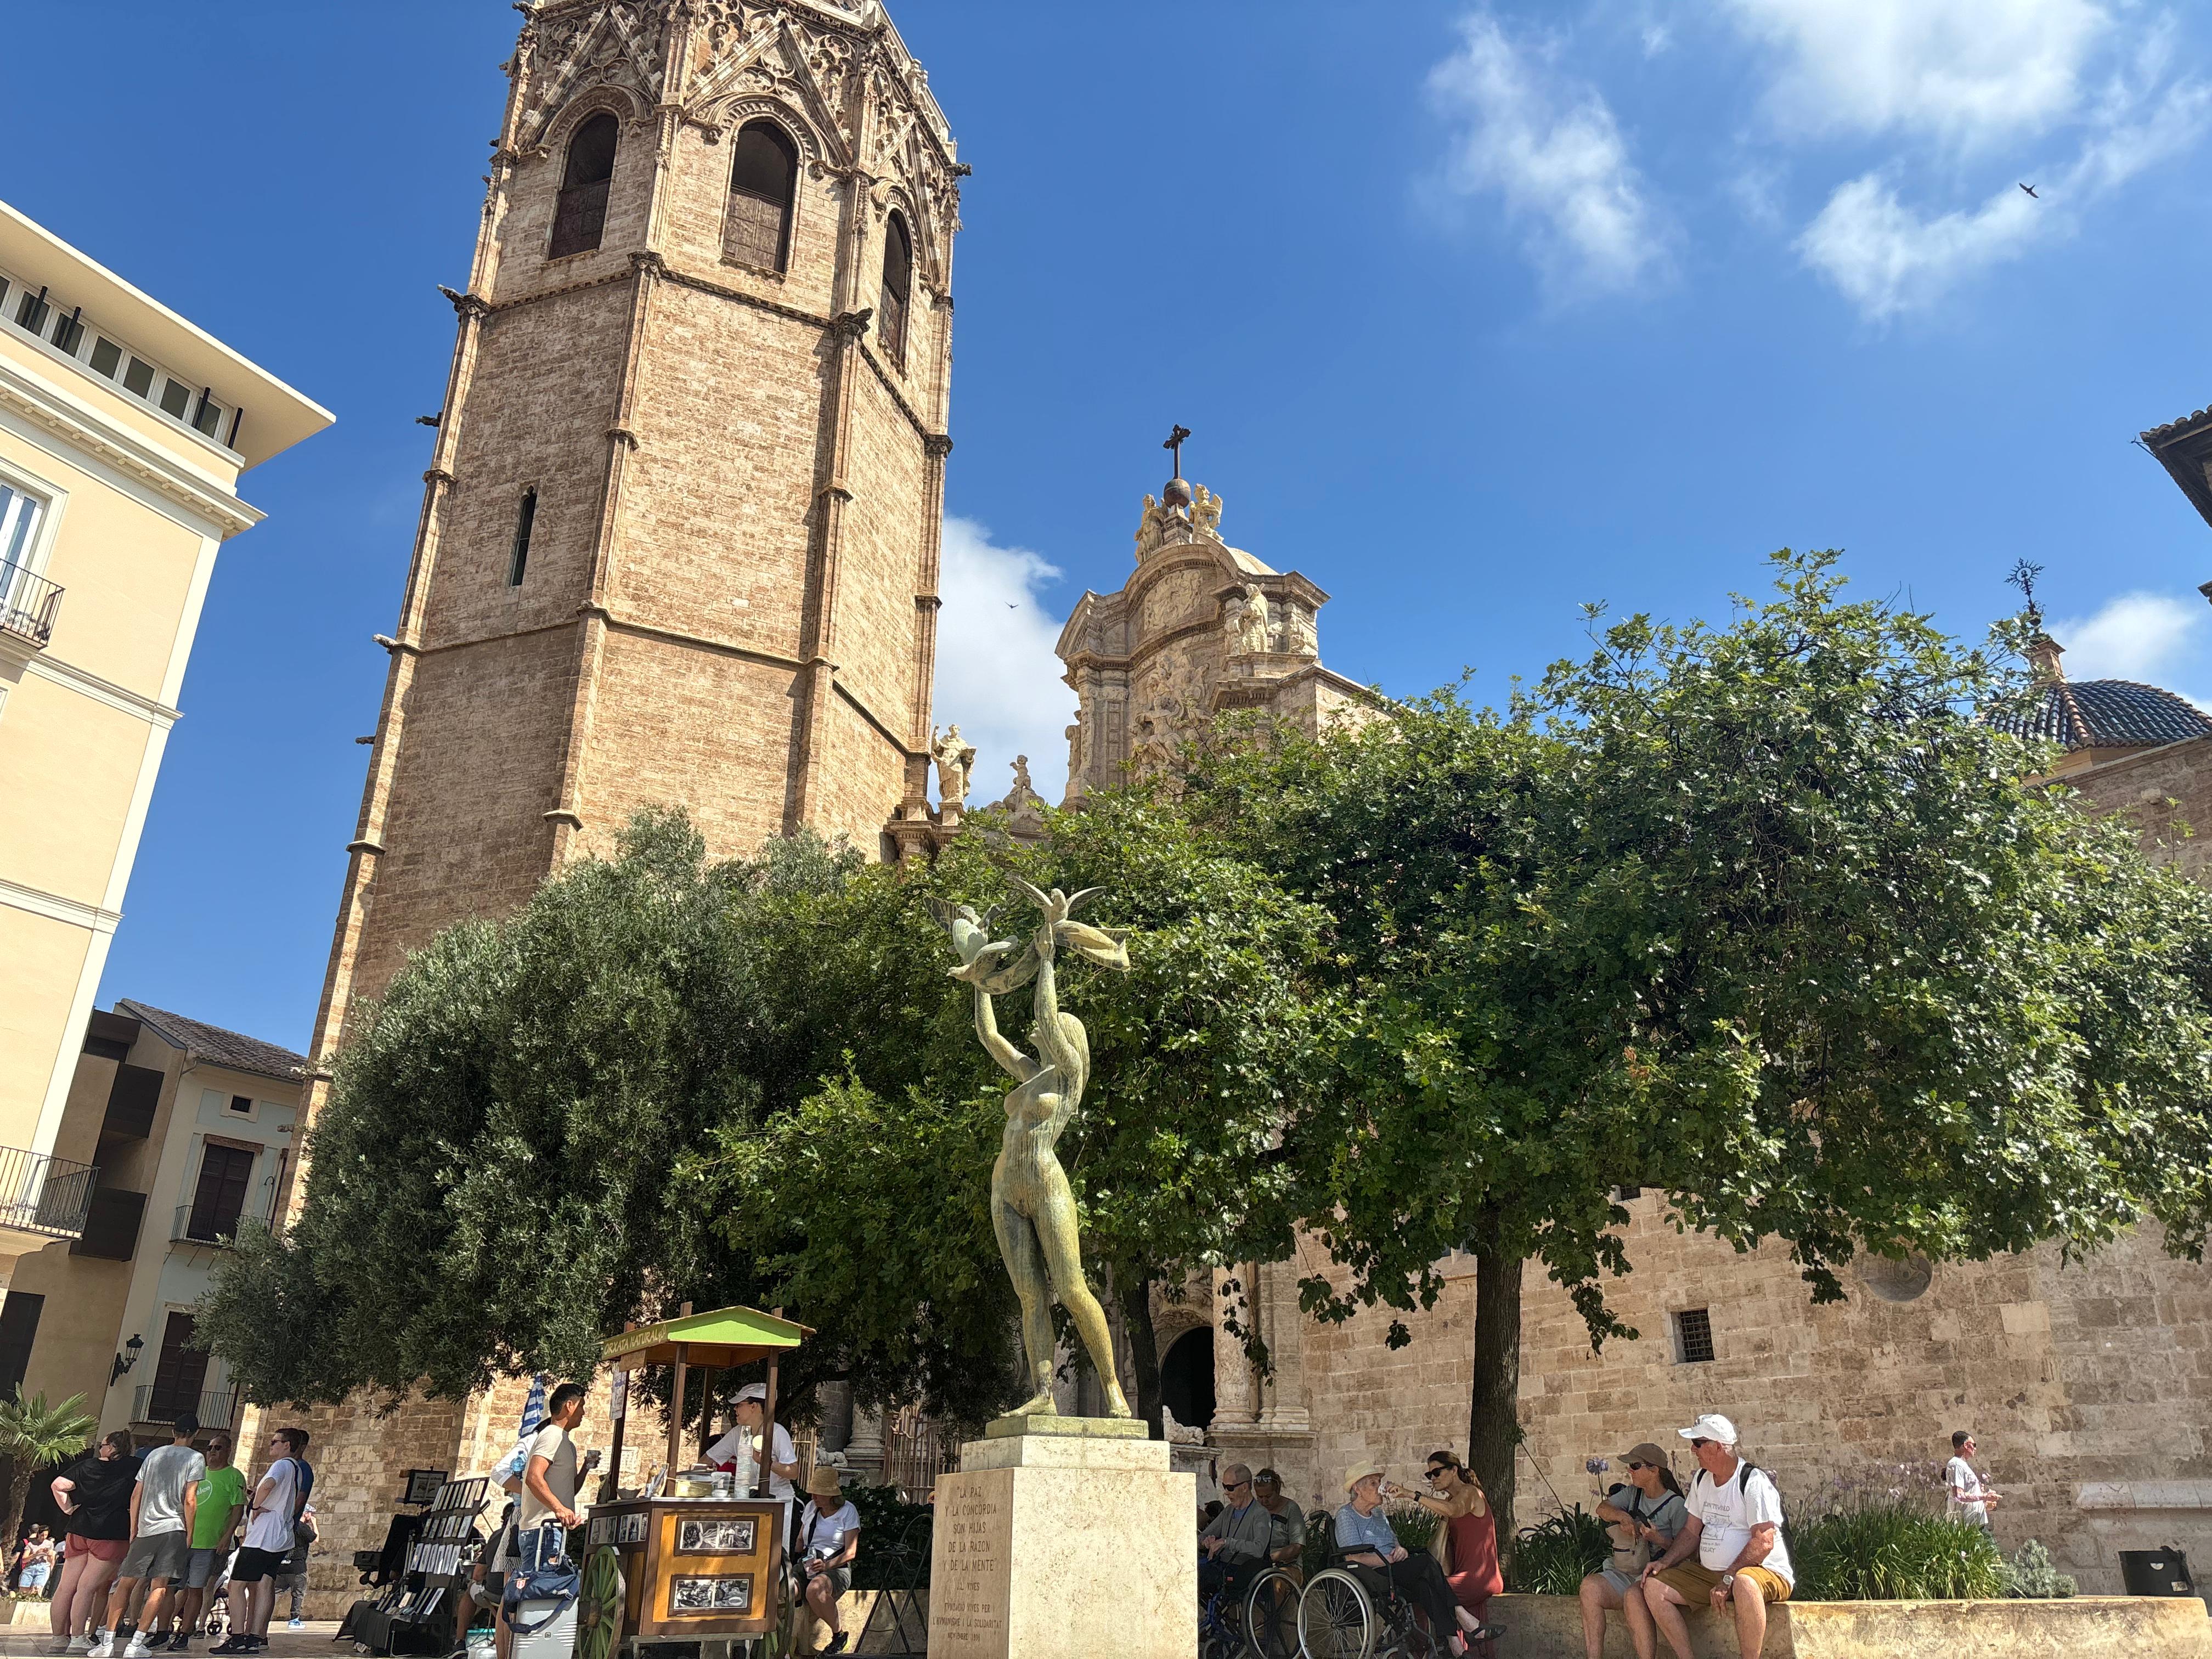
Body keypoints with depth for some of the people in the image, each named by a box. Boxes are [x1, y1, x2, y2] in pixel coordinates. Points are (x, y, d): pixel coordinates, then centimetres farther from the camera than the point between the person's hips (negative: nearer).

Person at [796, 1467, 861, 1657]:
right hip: (807, 1566, 5)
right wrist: (796, 1556, 4)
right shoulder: (811, 1508, 18)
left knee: (815, 1589, -39)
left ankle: (839, 1633, -14)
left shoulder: (848, 1511, 0)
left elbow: (851, 1552, -3)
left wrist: (828, 1564, -19)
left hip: (836, 1568, -5)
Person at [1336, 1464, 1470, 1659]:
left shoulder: (1379, 1514, 27)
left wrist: (1402, 1550, 1)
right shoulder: (1346, 1515, 1)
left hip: (1392, 1571, 7)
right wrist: (1391, 1559, -15)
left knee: (1425, 1585, -27)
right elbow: (1353, 1558, -11)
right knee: (1428, 1563, -26)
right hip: (1370, 1575, -7)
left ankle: (1453, 1643, -36)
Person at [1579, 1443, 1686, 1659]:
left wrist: (1658, 1539, -20)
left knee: (1633, 1595, -38)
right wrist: (1623, 1517, -15)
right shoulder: (1632, 1494, 16)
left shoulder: (1676, 1505, -2)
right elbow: (1603, 1509, 4)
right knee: (1591, 1586, -23)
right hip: (1625, 1574, 6)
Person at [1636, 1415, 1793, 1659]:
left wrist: (1728, 1580, -25)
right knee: (1653, 1587, -9)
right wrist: (1665, 1562, 0)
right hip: (1708, 1573, 8)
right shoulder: (1701, 1479, 11)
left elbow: (1763, 1542, -21)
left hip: (1766, 1572, -8)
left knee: (1744, 1583, -42)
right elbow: (1692, 1531, 16)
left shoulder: (1754, 1482, -14)